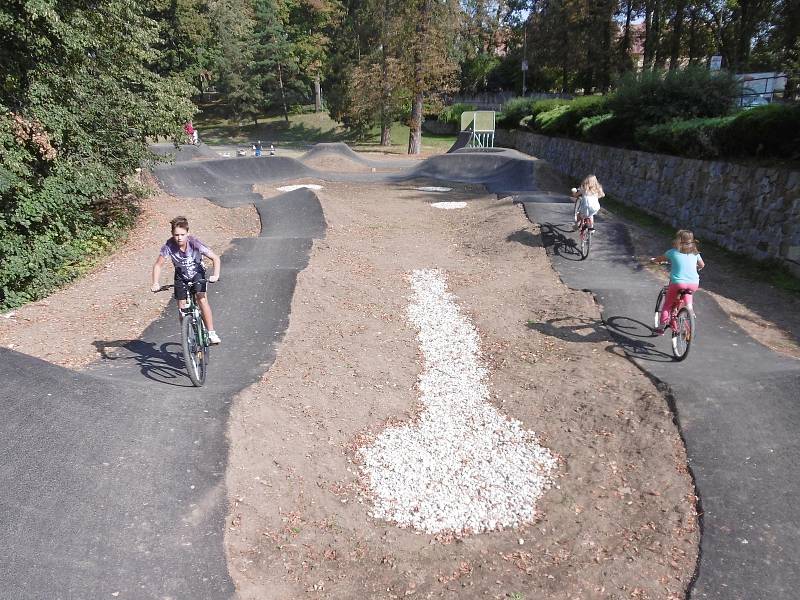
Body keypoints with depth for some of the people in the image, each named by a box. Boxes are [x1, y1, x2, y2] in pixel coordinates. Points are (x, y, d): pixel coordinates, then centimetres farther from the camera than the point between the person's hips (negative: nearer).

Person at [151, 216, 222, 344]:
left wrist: (216, 275, -40)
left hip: (197, 273, -2)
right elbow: (158, 265, -16)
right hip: (181, 276, 2)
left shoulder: (195, 243, -28)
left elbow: (216, 259, -25)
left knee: (202, 299, -22)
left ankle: (211, 333, -16)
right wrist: (155, 283, -29)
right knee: (182, 307, -3)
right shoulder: (169, 246, -26)